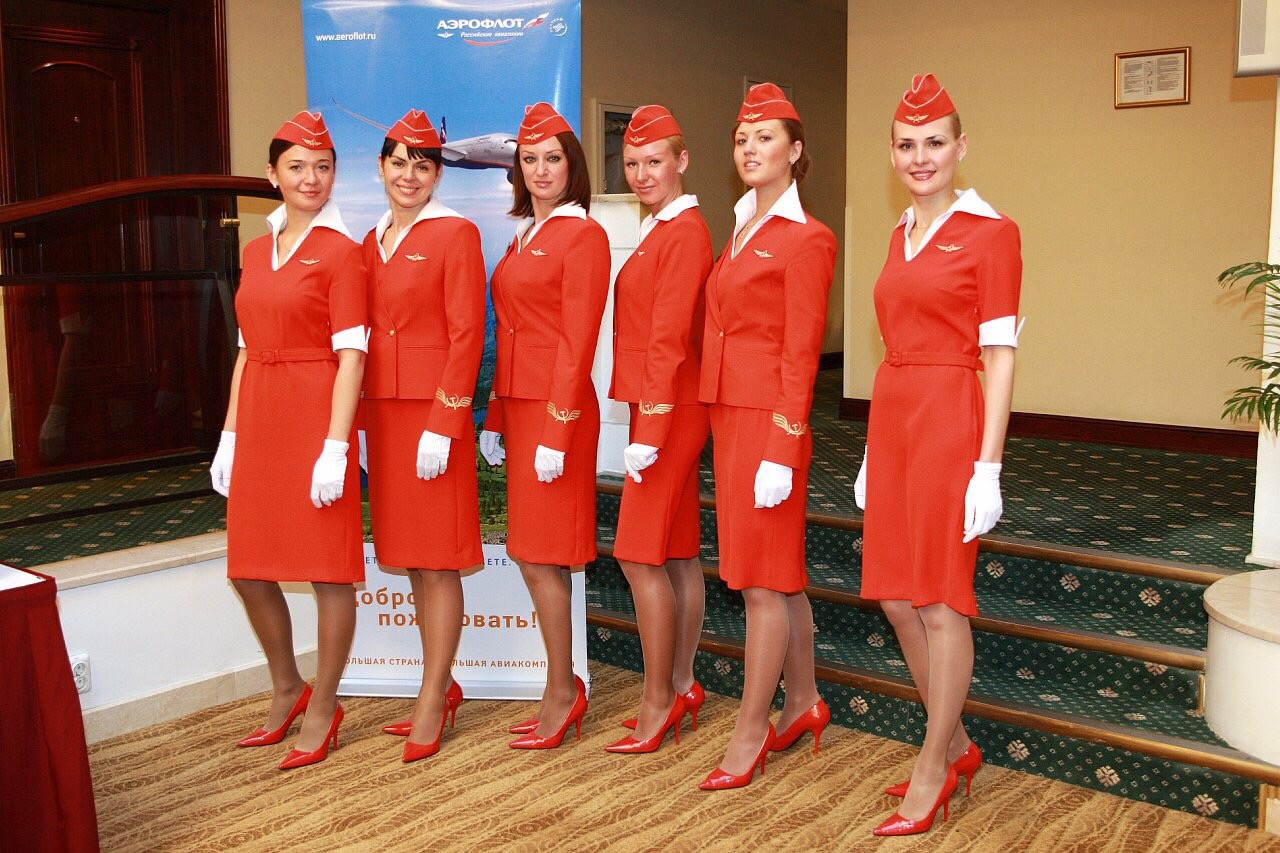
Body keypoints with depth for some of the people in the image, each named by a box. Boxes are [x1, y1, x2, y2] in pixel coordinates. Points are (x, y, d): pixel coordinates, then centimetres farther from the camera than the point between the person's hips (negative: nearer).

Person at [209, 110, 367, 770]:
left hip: (316, 418, -7)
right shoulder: (256, 251, 14)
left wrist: (335, 448, -18)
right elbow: (247, 349, 16)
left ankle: (321, 707, 18)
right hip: (259, 420, 7)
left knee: (328, 567, 2)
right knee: (248, 567, 12)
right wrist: (229, 435, 12)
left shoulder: (341, 252, -6)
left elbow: (351, 357, -12)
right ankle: (286, 689, 32)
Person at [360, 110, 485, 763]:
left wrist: (443, 425, -17)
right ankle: (443, 685, 25)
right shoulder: (372, 241, 15)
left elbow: (467, 334, -12)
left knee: (439, 558, 0)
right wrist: (361, 424, 10)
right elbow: (364, 336, 15)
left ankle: (432, 698, 10)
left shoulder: (455, 233, -6)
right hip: (383, 410, 7)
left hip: (434, 411, -7)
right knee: (410, 557, 12)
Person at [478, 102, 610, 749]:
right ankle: (564, 690, 21)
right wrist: (495, 420, 15)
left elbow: (577, 342, -15)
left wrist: (556, 433, -18)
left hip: (558, 408, -8)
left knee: (540, 557, -3)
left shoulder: (583, 235, -9)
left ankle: (561, 694, 11)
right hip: (519, 405, 9)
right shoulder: (523, 236, 16)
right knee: (533, 556, 11)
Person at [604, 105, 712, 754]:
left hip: (669, 413, -10)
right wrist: (647, 424, 14)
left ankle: (659, 703, 5)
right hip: (665, 411, 10)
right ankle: (682, 688, 23)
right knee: (679, 555, 13)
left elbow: (669, 340, -19)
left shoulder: (684, 232, -14)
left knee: (643, 557, -5)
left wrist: (648, 433, -20)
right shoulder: (659, 230, 16)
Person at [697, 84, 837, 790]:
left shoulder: (807, 238, -9)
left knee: (764, 579, -1)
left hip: (769, 417, -8)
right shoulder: (741, 232, 16)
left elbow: (801, 352, -14)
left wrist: (781, 452, -17)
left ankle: (749, 735, 10)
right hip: (729, 412, 8)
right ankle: (803, 701, 31)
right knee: (780, 572, 16)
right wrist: (720, 421, 13)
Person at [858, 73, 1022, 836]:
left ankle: (933, 770, 16)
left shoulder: (991, 232, -6)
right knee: (898, 598, 11)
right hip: (892, 422, 8)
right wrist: (873, 450, 15)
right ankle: (957, 748, 29)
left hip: (950, 423, -8)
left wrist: (987, 465, -15)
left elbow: (1000, 355, -10)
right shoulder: (901, 236, 15)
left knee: (942, 601, 0)